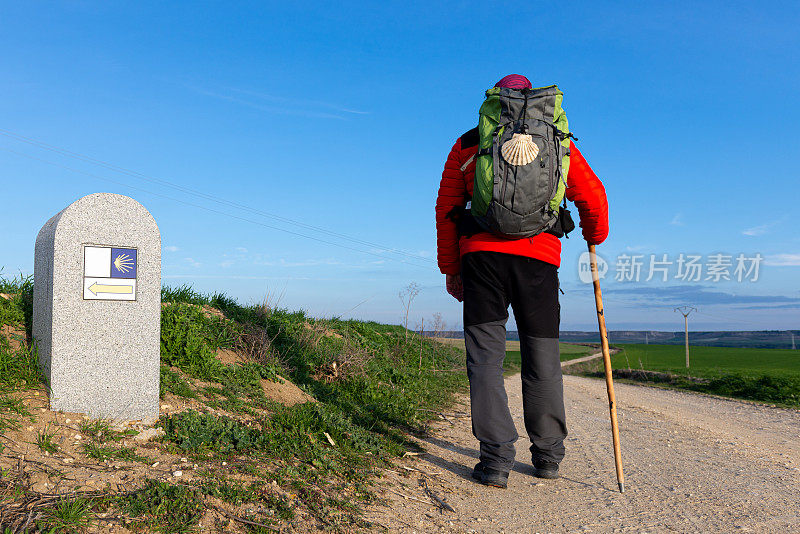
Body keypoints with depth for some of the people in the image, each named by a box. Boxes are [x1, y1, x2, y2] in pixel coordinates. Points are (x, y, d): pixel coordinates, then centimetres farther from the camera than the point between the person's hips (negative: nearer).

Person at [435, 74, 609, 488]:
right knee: (542, 358, 10)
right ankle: (548, 456, 17)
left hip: (481, 253, 0)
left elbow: (446, 209, 12)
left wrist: (450, 269, 17)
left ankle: (496, 458, -7)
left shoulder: (467, 144, 16)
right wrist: (595, 237, 31)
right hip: (539, 257, 1)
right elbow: (591, 194, 12)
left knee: (485, 355, 0)